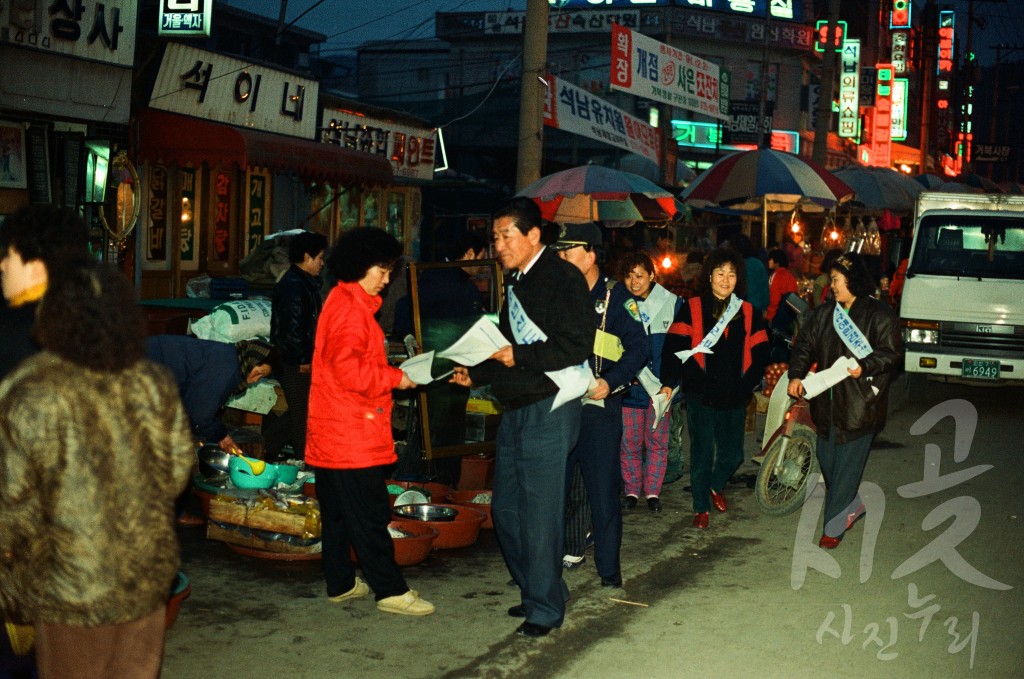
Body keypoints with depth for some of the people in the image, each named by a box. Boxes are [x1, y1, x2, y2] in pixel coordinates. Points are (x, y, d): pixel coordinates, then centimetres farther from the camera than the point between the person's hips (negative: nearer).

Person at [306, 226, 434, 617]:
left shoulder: (345, 302, 18)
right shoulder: (350, 307, -16)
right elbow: (349, 369, -23)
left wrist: (389, 373, 11)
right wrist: (395, 377, -14)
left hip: (331, 434, 11)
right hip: (353, 436, -11)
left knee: (338, 513, 15)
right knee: (369, 514, -5)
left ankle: (340, 584, 23)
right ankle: (390, 591, 0)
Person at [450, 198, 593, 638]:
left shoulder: (563, 278, -10)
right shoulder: (516, 283, 17)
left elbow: (576, 347, -19)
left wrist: (519, 356, -19)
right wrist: (475, 374, 9)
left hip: (549, 409, -9)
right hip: (515, 410, 9)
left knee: (539, 513, -3)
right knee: (506, 509, 12)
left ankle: (545, 607, 9)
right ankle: (532, 591, 27)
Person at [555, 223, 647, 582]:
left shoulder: (615, 295, -2)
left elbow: (638, 347, -7)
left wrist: (610, 382, -20)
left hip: (598, 406, -4)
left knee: (603, 491, 0)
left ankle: (609, 568, 9)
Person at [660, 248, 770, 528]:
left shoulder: (748, 312, 9)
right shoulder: (692, 308, -1)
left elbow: (760, 352, 12)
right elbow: (674, 346, -7)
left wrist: (749, 383, 0)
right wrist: (669, 382, -15)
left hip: (734, 397, 3)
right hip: (701, 396, -3)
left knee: (732, 454, 9)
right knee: (702, 453, 0)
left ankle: (716, 486, 39)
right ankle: (701, 507, 16)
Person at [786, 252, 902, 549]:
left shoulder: (879, 314, -7)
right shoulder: (825, 312, 10)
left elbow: (892, 353, -10)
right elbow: (805, 344, 8)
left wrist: (864, 367, -26)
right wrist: (796, 375, -7)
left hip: (860, 402, -6)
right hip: (827, 401, 6)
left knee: (847, 464, -2)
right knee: (826, 458, 14)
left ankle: (833, 526, 5)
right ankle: (853, 505, 37)